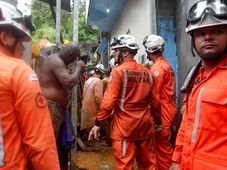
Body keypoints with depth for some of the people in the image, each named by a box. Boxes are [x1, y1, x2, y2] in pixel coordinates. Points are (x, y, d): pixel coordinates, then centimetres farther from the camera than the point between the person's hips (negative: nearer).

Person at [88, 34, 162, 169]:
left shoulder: (118, 71, -9)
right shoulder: (147, 72, 6)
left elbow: (109, 101, -13)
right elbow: (155, 101, 9)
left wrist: (98, 123, -5)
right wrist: (158, 121, 21)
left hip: (125, 126, -5)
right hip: (145, 125, 6)